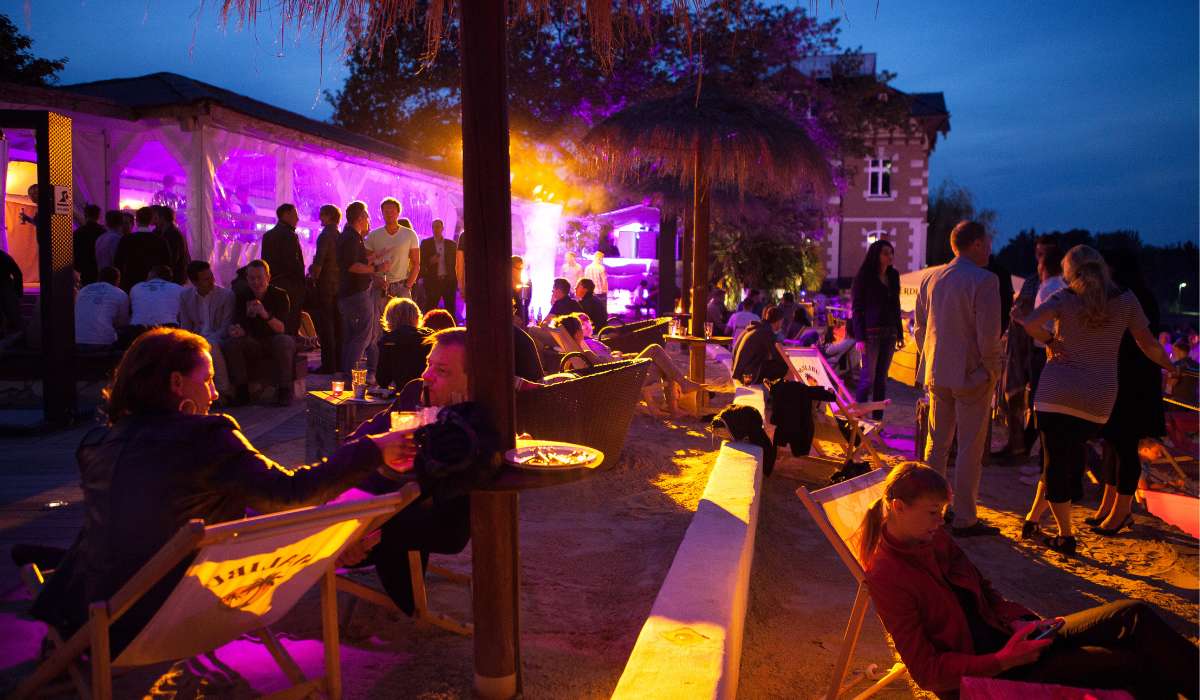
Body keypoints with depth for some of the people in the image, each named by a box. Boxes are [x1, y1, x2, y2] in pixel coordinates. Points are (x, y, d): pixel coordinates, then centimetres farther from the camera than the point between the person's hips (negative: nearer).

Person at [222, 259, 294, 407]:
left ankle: (284, 391, -27)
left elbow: (281, 329, -19)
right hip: (253, 344, 3)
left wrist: (265, 314, -38)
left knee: (284, 341, -36)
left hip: (275, 342, -3)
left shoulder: (280, 295, -7)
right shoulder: (242, 297, 2)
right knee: (230, 343, -23)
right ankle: (242, 391, -17)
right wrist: (237, 331, -30)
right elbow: (239, 327, -4)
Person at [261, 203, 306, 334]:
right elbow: (293, 263, -18)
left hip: (272, 284, 9)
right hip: (290, 287, -9)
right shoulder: (289, 235, -12)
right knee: (290, 326, -7)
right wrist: (302, 279, -3)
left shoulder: (267, 235, 14)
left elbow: (265, 260, 15)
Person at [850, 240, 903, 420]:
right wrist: (859, 337, -13)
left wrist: (900, 334, 12)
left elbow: (896, 307, 16)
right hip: (871, 332, -5)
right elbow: (856, 308, -6)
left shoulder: (893, 276, 12)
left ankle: (878, 420, 10)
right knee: (868, 378, -8)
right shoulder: (864, 276, -3)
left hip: (889, 333, 5)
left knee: (881, 378, 6)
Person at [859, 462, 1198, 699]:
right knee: (1131, 665, -17)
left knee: (1132, 615, -6)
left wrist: (1021, 621, -6)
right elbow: (927, 671, -19)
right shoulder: (885, 577, -20)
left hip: (1004, 639, 8)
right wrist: (1004, 661, -23)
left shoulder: (934, 539, 3)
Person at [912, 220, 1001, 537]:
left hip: (937, 375, 6)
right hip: (972, 375, -6)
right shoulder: (984, 280, -14)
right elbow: (988, 335, -18)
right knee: (970, 449, 2)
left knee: (936, 443, 15)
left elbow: (918, 328, 10)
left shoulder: (930, 278, 5)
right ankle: (964, 519, 8)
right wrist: (992, 369, -5)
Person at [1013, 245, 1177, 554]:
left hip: (1056, 394, -2)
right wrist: (1170, 367, 30)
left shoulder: (1064, 298, -2)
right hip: (1098, 400, 3)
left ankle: (1066, 536, 10)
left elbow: (1031, 323, -20)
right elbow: (1149, 345, 11)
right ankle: (1033, 518, 22)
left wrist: (1050, 340, -1)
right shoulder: (1125, 299, 5)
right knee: (1067, 461, 17)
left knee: (1056, 462, 6)